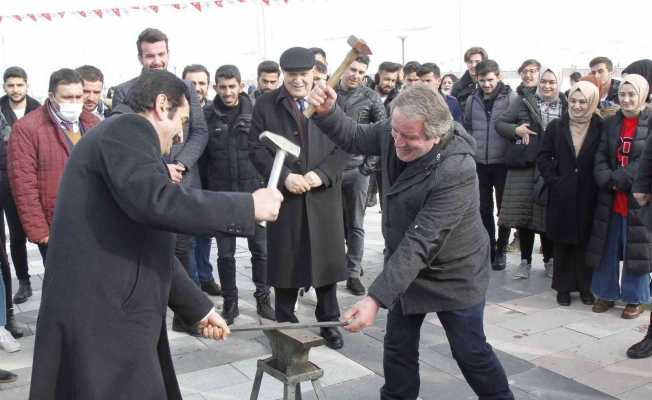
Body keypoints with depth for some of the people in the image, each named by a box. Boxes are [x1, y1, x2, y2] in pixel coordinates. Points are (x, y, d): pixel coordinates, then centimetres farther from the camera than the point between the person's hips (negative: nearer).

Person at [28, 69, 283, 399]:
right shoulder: (128, 129, -9)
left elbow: (150, 248, 23)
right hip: (101, 321, -10)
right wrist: (249, 207, -21)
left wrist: (198, 308, 24)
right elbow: (154, 200, -29)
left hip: (114, 315, 10)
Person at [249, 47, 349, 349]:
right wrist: (284, 176, -14)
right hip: (284, 196, -1)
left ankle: (328, 322, 25)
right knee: (285, 262, 7)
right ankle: (285, 323, 22)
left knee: (326, 259, 9)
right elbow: (256, 149, -1)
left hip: (324, 196, 1)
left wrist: (322, 174, -13)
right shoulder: (265, 105, 3)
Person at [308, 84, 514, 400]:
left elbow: (421, 242, -36)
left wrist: (376, 298, -38)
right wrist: (327, 112, -17)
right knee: (398, 347, 13)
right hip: (406, 267, 6)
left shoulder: (457, 171, -33)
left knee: (470, 352, 9)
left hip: (454, 274, -6)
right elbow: (355, 137, 5)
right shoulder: (394, 133, -14)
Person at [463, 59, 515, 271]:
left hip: (503, 162, -3)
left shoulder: (510, 98, -8)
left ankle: (501, 250, 22)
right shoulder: (472, 100, 3)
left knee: (504, 207, 8)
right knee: (484, 208, 10)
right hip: (480, 163, 3)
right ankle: (489, 249, 23)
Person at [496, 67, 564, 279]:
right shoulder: (523, 102, 4)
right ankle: (525, 261, 16)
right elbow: (499, 123, 5)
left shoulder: (566, 106, 6)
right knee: (523, 214, 3)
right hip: (523, 166, 0)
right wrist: (516, 129, -14)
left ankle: (549, 260, 23)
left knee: (548, 215, 5)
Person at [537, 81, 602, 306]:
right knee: (562, 243, 7)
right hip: (561, 197, 1)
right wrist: (553, 181, -5)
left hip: (588, 198, -1)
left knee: (585, 243, 7)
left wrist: (600, 184, -9)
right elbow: (543, 158, 4)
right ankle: (563, 287, 19)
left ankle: (585, 287, 22)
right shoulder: (556, 127, 4)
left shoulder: (601, 129, 0)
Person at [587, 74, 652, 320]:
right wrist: (608, 180, -14)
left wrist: (620, 180, -19)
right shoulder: (610, 123, 9)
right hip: (611, 198, 4)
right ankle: (607, 293, 24)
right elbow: (600, 156, 2)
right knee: (607, 247, 11)